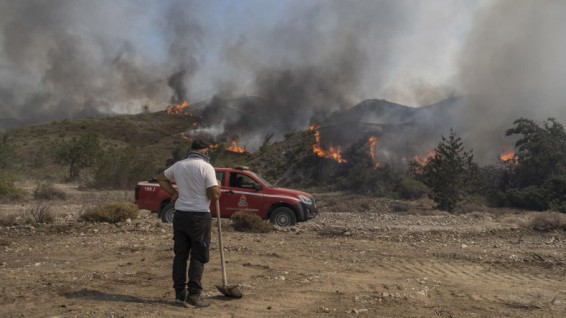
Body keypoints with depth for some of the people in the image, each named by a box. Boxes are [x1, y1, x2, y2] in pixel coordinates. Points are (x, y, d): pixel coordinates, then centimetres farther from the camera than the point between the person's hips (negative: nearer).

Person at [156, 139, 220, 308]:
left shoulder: (178, 165, 7)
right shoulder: (206, 167, -11)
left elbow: (161, 178, 23)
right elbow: (214, 195, -16)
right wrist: (218, 187, 5)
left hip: (180, 214, 6)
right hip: (199, 216, -5)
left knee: (180, 254, 10)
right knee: (198, 256, 2)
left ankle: (180, 294, 14)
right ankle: (194, 294, 2)